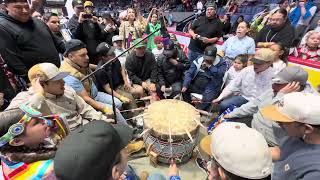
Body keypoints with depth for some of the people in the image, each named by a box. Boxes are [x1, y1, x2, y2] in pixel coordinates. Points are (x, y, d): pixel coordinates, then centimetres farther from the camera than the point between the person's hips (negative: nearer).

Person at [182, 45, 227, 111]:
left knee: (207, 99, -31)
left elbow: (220, 74, -18)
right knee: (184, 90, -14)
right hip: (196, 86, 4)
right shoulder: (198, 61, 5)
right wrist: (185, 85, -16)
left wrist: (210, 66, -15)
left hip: (211, 88, -4)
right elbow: (189, 73, -1)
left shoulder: (221, 63, 0)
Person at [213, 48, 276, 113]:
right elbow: (234, 85, 2)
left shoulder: (273, 76, -13)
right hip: (243, 97, 4)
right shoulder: (247, 70, -1)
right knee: (223, 105, -16)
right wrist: (219, 98, -4)